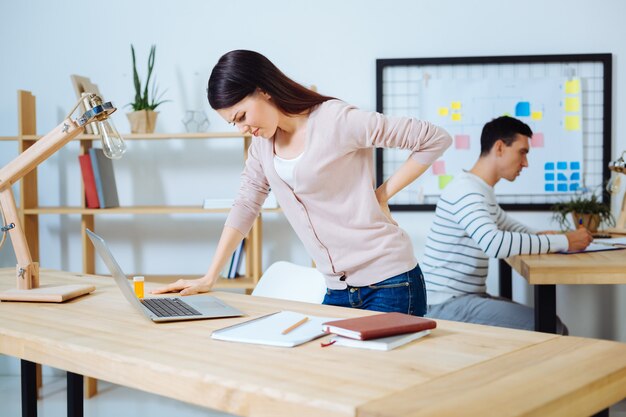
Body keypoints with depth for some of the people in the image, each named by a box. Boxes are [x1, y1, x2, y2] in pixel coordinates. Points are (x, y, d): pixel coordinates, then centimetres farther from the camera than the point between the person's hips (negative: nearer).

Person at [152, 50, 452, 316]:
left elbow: (435, 139, -13)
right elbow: (246, 205, 11)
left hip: (389, 285, -6)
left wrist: (383, 194, -12)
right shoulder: (263, 142, 7)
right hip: (338, 291, 6)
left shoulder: (336, 121, -15)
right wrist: (209, 278, 6)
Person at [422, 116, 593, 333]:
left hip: (470, 296, 10)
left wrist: (538, 237, 7)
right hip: (446, 304, -10)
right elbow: (494, 244, -32)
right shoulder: (465, 191, -17)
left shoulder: (483, 192, 15)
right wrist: (563, 241, -24)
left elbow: (508, 225, 31)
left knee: (554, 325, 6)